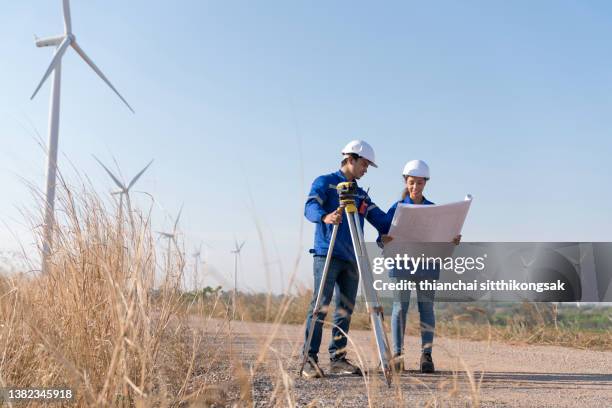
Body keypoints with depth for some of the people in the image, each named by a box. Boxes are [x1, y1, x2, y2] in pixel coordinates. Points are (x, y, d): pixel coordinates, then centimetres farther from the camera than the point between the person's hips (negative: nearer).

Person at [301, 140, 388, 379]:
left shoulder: (360, 194, 22)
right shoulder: (325, 182, 4)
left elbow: (381, 220, 13)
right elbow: (310, 207, -13)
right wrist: (325, 217, -35)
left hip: (351, 258, 6)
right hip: (326, 254, -6)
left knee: (345, 309, 5)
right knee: (320, 305, -11)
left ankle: (338, 359, 10)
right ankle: (310, 360, -10)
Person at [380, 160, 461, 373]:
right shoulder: (397, 208, 4)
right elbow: (384, 235, 1)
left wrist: (454, 241, -10)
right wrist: (384, 240, -22)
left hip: (427, 264, 1)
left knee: (426, 306, 1)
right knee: (400, 306, 1)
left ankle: (426, 355, 5)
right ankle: (397, 354, 7)